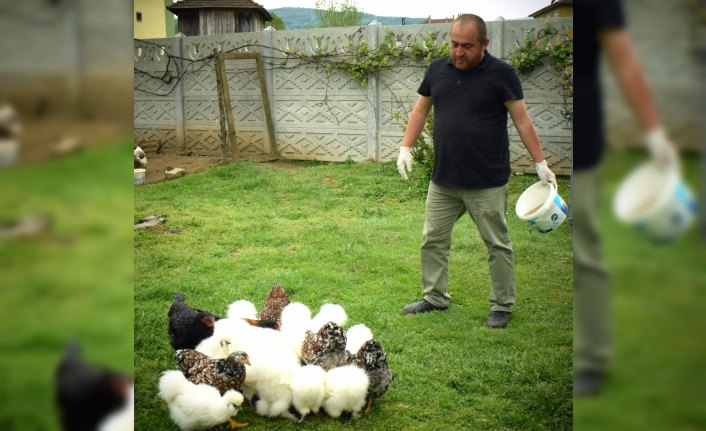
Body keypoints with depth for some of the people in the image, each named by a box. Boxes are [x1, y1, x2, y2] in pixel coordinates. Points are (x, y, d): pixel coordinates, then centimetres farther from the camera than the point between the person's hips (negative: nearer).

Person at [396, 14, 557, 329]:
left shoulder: (501, 74, -8)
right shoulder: (437, 70, 5)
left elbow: (521, 120, -5)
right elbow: (420, 111, 15)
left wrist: (540, 164, -7)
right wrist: (406, 147, 6)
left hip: (487, 183, -4)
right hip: (443, 180, 5)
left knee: (498, 245, 6)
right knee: (433, 240, 11)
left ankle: (502, 306, 20)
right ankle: (435, 297, 28)